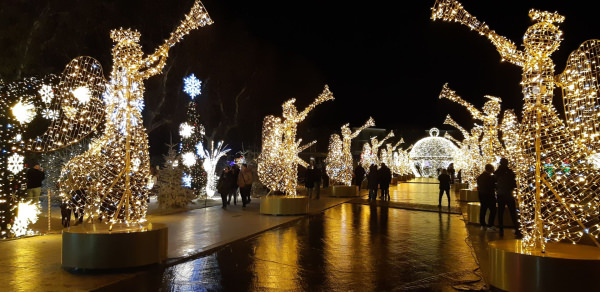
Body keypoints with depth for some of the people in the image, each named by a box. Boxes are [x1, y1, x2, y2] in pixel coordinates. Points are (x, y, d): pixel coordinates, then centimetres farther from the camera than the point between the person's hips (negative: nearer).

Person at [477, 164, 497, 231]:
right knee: (492, 210, 1)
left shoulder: (479, 177, 6)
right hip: (489, 195, -7)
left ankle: (483, 225, 16)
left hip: (481, 195, 7)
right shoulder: (491, 177, -17)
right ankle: (490, 225, -1)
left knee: (483, 209, 12)